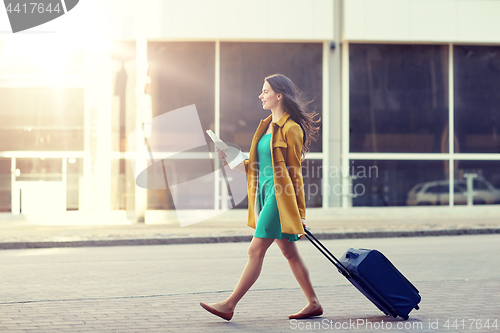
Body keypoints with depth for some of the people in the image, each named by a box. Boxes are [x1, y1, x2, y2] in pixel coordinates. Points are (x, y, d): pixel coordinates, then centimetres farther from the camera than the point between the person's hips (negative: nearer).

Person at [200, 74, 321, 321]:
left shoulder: (291, 129, -10)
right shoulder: (266, 126, 17)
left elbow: (295, 172, -9)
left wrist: (299, 211, -8)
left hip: (280, 197, -9)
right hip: (265, 194, 9)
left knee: (255, 251, -8)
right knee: (289, 252, 10)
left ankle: (229, 305, -6)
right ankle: (313, 303, 16)